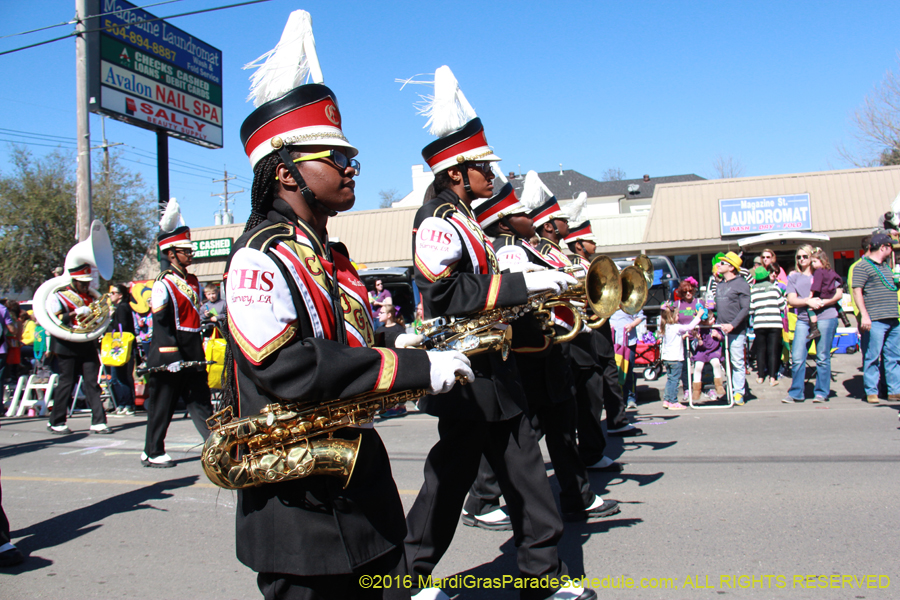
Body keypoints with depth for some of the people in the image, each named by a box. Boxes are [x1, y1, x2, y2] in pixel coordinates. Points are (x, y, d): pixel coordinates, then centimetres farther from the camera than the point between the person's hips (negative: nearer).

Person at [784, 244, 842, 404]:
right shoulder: (794, 276, 13)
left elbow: (839, 293, 3)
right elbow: (791, 299, 3)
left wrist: (822, 302, -12)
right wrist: (808, 301, -14)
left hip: (825, 318, -2)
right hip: (803, 319, 2)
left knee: (822, 358, 1)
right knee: (797, 358, -4)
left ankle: (821, 392, 10)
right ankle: (796, 393, 4)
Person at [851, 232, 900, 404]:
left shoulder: (886, 266, 21)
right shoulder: (862, 266, -5)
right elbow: (857, 291, -12)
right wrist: (864, 315, -20)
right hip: (875, 320, -8)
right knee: (872, 357, -4)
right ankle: (871, 392, 3)